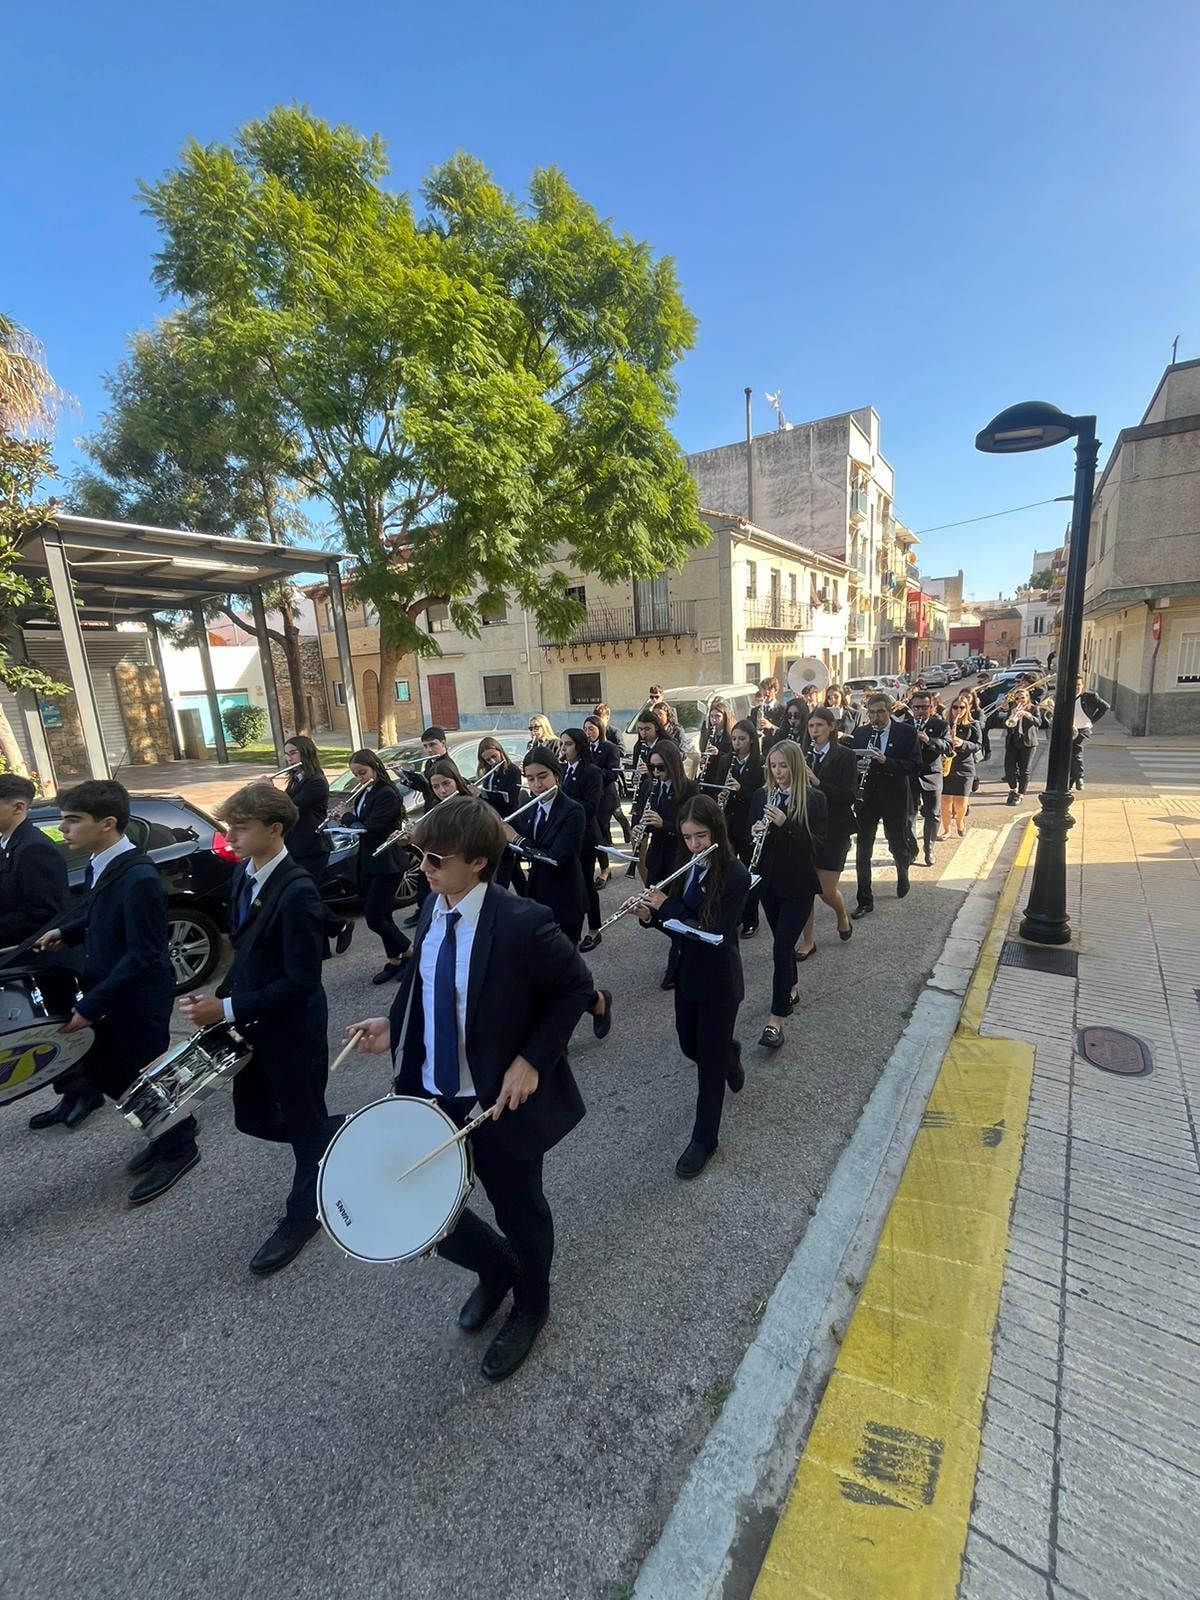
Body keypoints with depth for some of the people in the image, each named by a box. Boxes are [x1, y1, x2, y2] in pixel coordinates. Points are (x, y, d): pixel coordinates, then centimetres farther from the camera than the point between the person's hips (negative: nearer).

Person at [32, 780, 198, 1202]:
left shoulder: (138, 878, -28)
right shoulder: (98, 864, 0)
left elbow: (142, 956, -26)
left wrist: (90, 1007, -23)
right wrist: (67, 933, 4)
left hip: (137, 999, -9)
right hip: (107, 992, 9)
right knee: (100, 1070, 20)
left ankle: (178, 1148, 33)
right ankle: (165, 1132, 40)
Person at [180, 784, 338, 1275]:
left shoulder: (297, 891, -28)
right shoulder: (244, 875, -1)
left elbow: (301, 982, -25)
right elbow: (246, 953, 10)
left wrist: (227, 1009, -22)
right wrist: (217, 998, -2)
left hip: (292, 1030, -8)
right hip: (253, 1025, 9)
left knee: (303, 1123, 13)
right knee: (252, 1118, 22)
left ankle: (302, 1216, 37)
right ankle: (340, 1134, 43)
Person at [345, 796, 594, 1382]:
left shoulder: (522, 921, -27)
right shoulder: (433, 907, -5)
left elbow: (576, 985, -16)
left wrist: (532, 1059, -20)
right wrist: (395, 1026, -4)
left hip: (502, 1097, -5)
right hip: (431, 1094, 6)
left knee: (519, 1211, 20)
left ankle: (530, 1306, 54)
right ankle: (496, 1268, 49)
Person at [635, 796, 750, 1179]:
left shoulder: (735, 876, -21)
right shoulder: (687, 867, -2)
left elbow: (715, 933, -25)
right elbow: (675, 919, 4)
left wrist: (666, 906, -26)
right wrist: (650, 915, -16)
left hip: (718, 981, -6)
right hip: (686, 973, 6)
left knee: (709, 1061, 8)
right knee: (691, 1046, 21)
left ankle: (704, 1139, 27)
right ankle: (730, 1052, 54)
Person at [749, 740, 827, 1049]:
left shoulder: (814, 798, -9)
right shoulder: (762, 795, 4)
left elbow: (818, 842, -14)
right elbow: (751, 832, 10)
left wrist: (785, 823, -26)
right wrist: (755, 831, -13)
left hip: (798, 884, -5)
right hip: (769, 880, 5)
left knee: (782, 946, -9)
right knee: (783, 941, 18)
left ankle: (776, 1020, -5)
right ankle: (790, 988, 42)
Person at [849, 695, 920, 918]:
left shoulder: (906, 732, -6)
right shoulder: (860, 733, 2)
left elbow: (915, 765, -12)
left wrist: (885, 761, -26)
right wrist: (856, 767, -16)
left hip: (895, 798, -1)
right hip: (866, 798, 2)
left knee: (898, 845, 16)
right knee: (863, 851, 2)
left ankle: (903, 875, 49)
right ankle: (865, 901, 12)